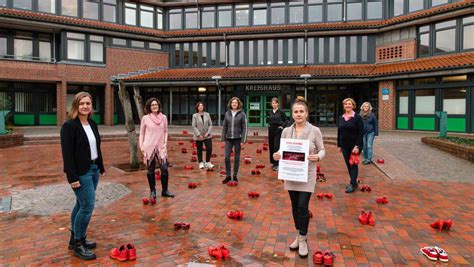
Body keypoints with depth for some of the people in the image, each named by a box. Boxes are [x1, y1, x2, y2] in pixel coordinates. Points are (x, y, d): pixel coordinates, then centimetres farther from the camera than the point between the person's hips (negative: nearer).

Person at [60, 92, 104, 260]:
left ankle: (75, 239, 28)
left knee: (81, 204, 15)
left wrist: (101, 167, 16)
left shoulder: (92, 124, 9)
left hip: (93, 169, 8)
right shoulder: (69, 126, -14)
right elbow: (67, 154, -17)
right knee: (88, 205, -7)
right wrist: (72, 177, -20)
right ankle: (78, 244, 9)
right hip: (80, 172, -8)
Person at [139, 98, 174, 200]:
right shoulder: (145, 118, -2)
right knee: (150, 170, 6)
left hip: (161, 147, 2)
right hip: (149, 147, -1)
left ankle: (164, 190, 14)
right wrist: (141, 146, -3)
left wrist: (165, 143, -1)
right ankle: (152, 191, 20)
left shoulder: (163, 117, 4)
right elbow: (142, 133, 4)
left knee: (164, 169, -2)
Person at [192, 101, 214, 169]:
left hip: (207, 136, 2)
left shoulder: (207, 114, 5)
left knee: (209, 148, -7)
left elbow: (210, 124, 5)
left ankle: (207, 162, 7)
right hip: (198, 136, -2)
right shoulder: (195, 116, -3)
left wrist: (208, 133, -8)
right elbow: (194, 126, -6)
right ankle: (201, 163, 21)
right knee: (199, 150, 7)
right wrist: (199, 135, -13)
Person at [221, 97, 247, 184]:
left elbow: (244, 127, -4)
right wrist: (223, 137, 4)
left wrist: (243, 139, -10)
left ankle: (235, 176, 18)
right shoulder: (227, 114, 6)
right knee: (227, 157, -1)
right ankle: (228, 176, 11)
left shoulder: (242, 114, -3)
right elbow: (224, 126, 9)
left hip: (237, 138, -2)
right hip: (228, 138, 3)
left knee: (237, 158, 7)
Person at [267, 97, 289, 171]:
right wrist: (269, 125, 7)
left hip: (278, 131, -4)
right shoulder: (269, 112, 8)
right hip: (271, 131, 5)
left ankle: (276, 164, -5)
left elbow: (286, 121, 1)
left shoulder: (281, 112, -4)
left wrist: (282, 127, -9)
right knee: (271, 147, 8)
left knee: (276, 147, -9)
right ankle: (273, 162, 21)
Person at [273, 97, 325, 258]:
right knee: (295, 206, 13)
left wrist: (318, 157, -22)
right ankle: (299, 235, 31)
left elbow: (322, 150, -1)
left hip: (307, 175, -3)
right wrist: (277, 155, -14)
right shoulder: (286, 131, 1)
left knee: (303, 206, -4)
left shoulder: (315, 131, -8)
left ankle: (303, 239, 14)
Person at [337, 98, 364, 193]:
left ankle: (352, 184, 2)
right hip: (344, 146, 6)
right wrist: (339, 145, 10)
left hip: (354, 145, -5)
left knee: (353, 165, -2)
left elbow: (361, 133, -12)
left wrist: (357, 146, -19)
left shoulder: (357, 117, -8)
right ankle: (354, 182, 23)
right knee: (348, 165, 11)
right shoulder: (341, 118, 8)